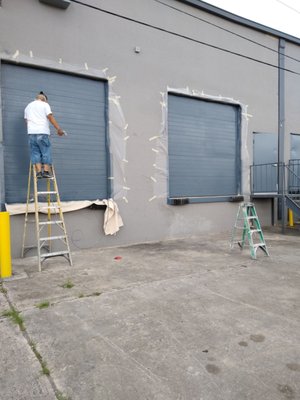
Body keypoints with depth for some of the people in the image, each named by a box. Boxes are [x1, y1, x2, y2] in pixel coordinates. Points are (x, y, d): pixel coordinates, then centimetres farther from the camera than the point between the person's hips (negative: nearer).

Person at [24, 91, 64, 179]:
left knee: (35, 152, 3)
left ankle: (38, 171, -6)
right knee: (46, 152, -1)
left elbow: (26, 120, 22)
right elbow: (50, 117, -4)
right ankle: (46, 171, -8)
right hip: (43, 132, -4)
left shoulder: (28, 106, 24)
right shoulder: (45, 104, 6)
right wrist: (58, 129, -7)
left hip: (31, 133, 5)